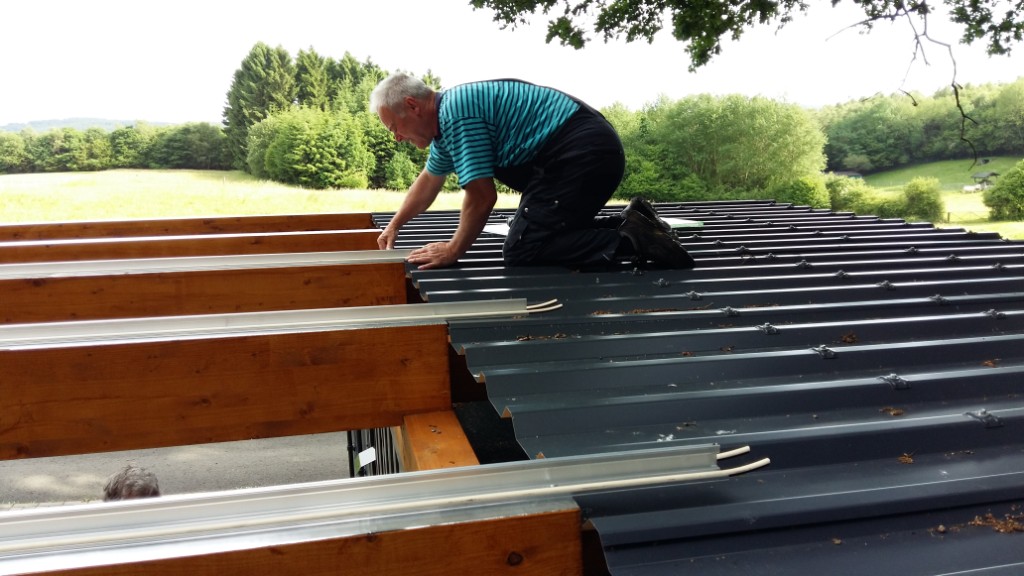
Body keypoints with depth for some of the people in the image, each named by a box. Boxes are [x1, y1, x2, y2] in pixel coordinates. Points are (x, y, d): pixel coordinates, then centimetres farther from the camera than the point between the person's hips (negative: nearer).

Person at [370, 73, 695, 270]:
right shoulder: (447, 116, 19)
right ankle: (630, 224, 11)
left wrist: (454, 250, -1)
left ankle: (631, 241, -18)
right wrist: (395, 225, 38)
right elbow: (430, 179, 35)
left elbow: (482, 197, -15)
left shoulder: (456, 114, -14)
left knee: (520, 252, -13)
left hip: (580, 156, -11)